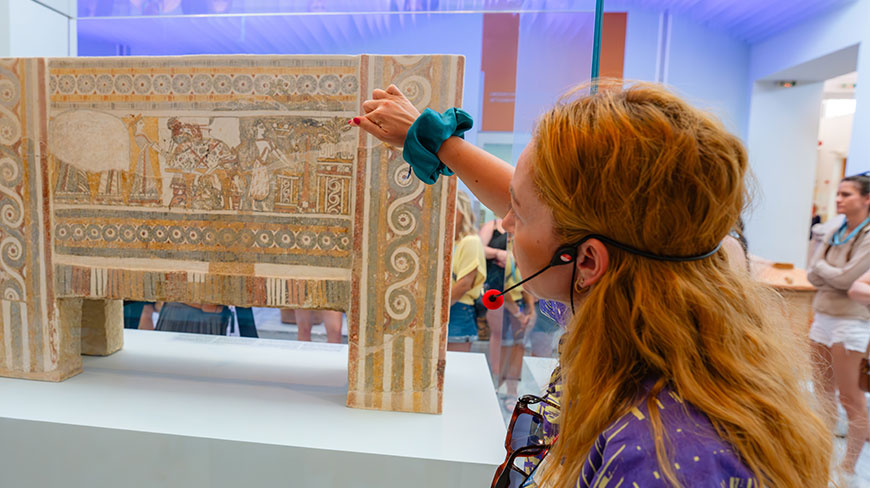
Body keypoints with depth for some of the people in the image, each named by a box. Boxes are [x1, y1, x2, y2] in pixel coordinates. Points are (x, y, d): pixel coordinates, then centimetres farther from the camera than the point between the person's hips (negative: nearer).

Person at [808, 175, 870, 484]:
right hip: (823, 316, 6)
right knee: (823, 391, 14)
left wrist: (822, 266, -1)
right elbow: (812, 276, 5)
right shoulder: (834, 234, 9)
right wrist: (837, 276, -12)